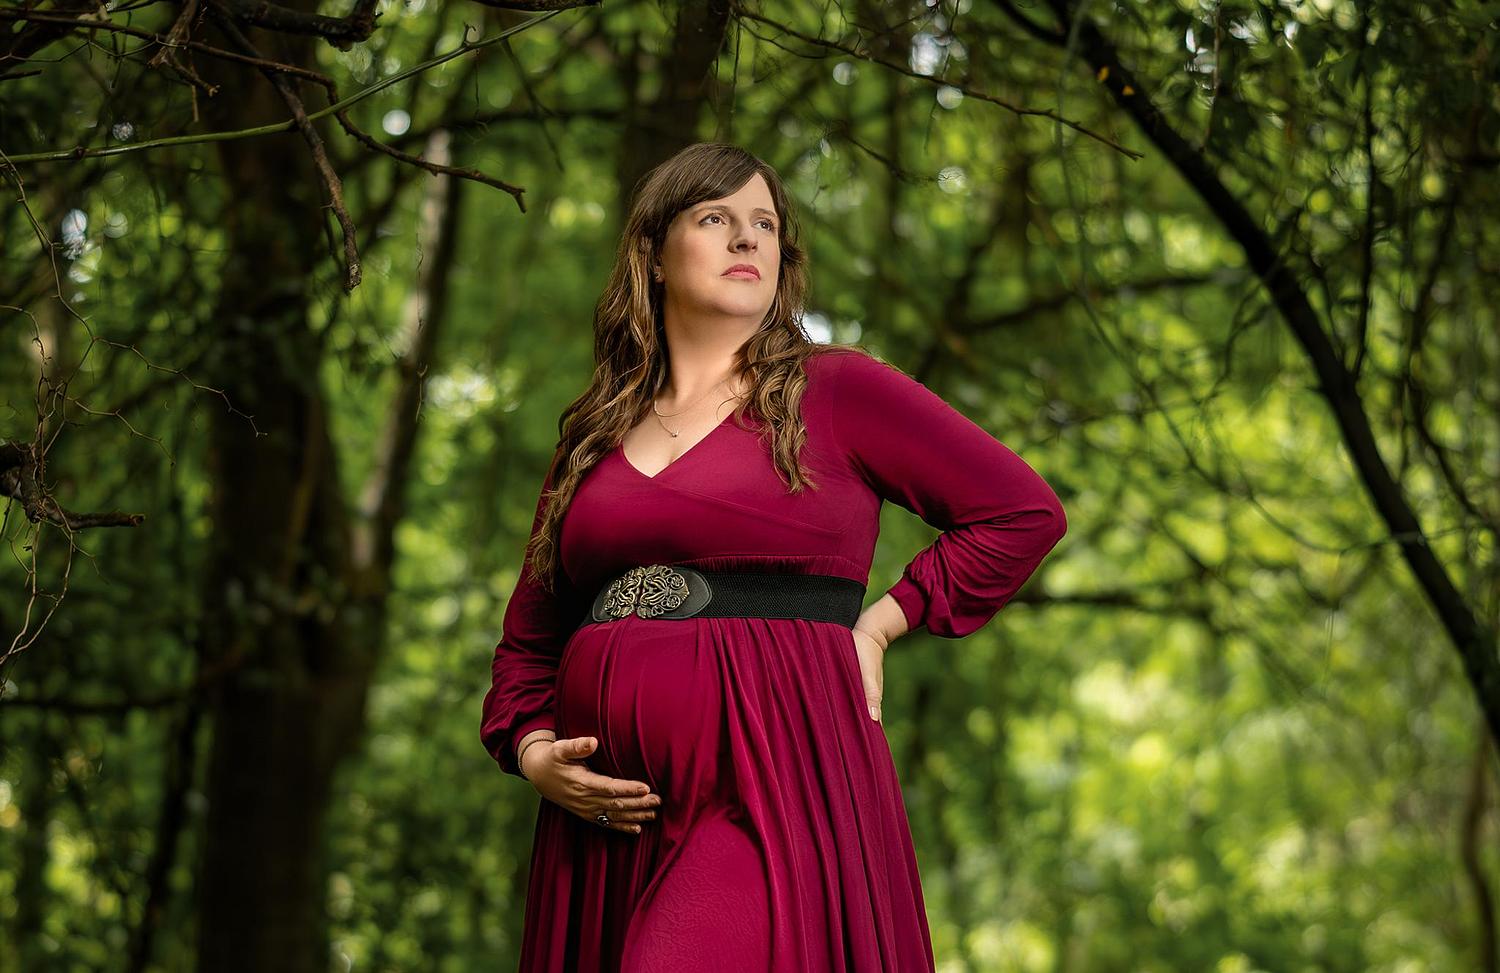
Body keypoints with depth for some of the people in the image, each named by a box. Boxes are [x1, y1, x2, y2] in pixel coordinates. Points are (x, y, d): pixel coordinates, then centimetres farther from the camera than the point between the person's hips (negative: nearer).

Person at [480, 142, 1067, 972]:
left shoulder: (837, 391, 6)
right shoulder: (593, 436, 18)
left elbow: (1024, 512, 6)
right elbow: (528, 637, 23)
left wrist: (880, 623, 2)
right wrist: (533, 754, 4)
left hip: (773, 793, -5)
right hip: (607, 809, 5)